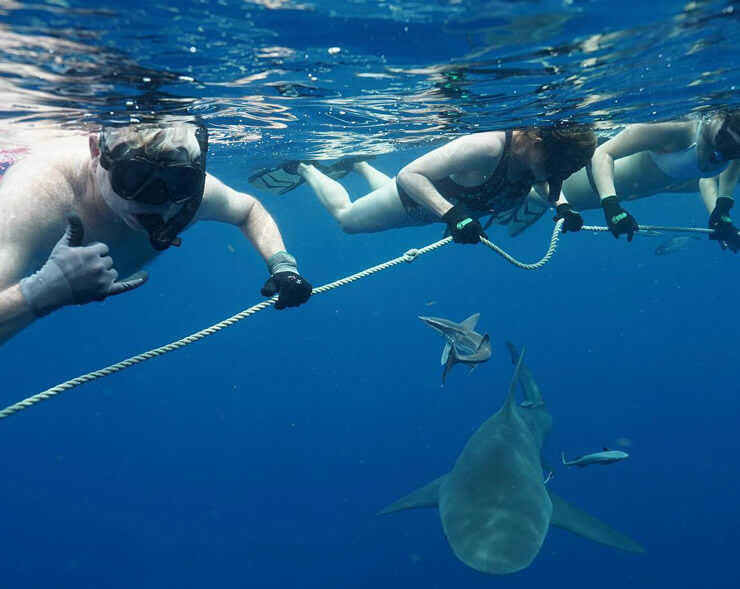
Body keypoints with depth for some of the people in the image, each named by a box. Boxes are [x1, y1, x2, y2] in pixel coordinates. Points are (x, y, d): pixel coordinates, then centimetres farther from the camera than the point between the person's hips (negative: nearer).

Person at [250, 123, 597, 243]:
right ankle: (304, 169, 41)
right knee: (344, 217, 19)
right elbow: (409, 175, -49)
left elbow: (547, 186, -1)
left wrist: (561, 205, -22)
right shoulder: (487, 147, -46)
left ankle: (358, 165, 61)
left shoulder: (537, 154, -24)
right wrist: (453, 215, -60)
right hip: (415, 195, -7)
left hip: (448, 202, 7)